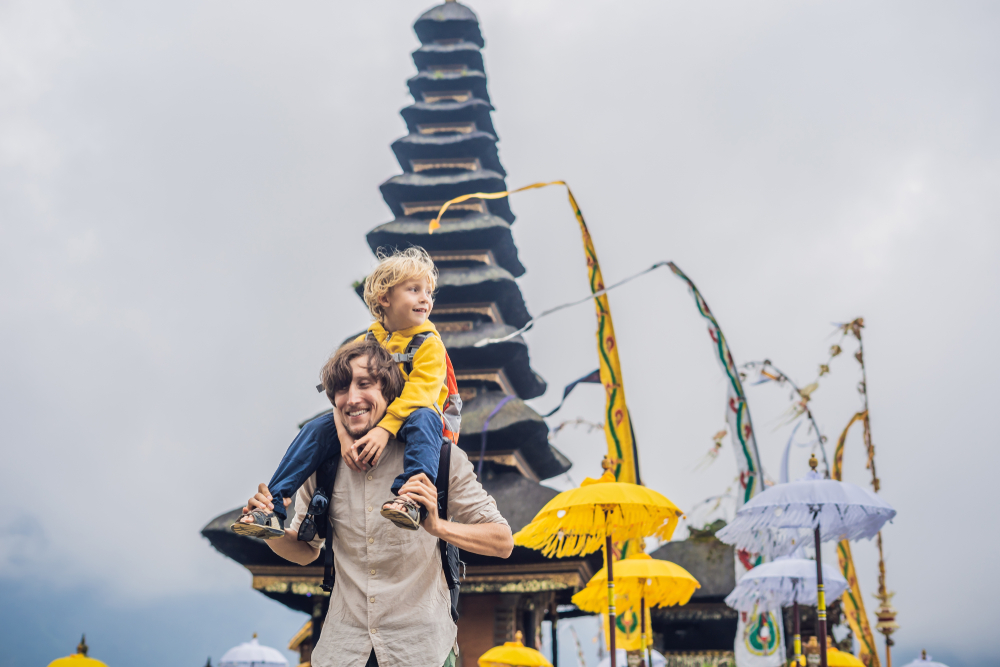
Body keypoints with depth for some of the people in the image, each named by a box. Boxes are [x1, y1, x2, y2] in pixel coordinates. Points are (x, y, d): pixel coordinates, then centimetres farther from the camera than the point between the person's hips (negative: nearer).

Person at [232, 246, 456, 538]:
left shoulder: (429, 344, -8)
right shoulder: (367, 342, 3)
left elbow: (417, 395, -21)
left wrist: (385, 429, -36)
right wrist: (345, 437, -24)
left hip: (409, 418, -4)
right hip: (367, 421, 4)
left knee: (422, 419, -38)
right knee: (317, 429, -15)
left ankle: (411, 499, -55)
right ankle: (273, 507, -16)